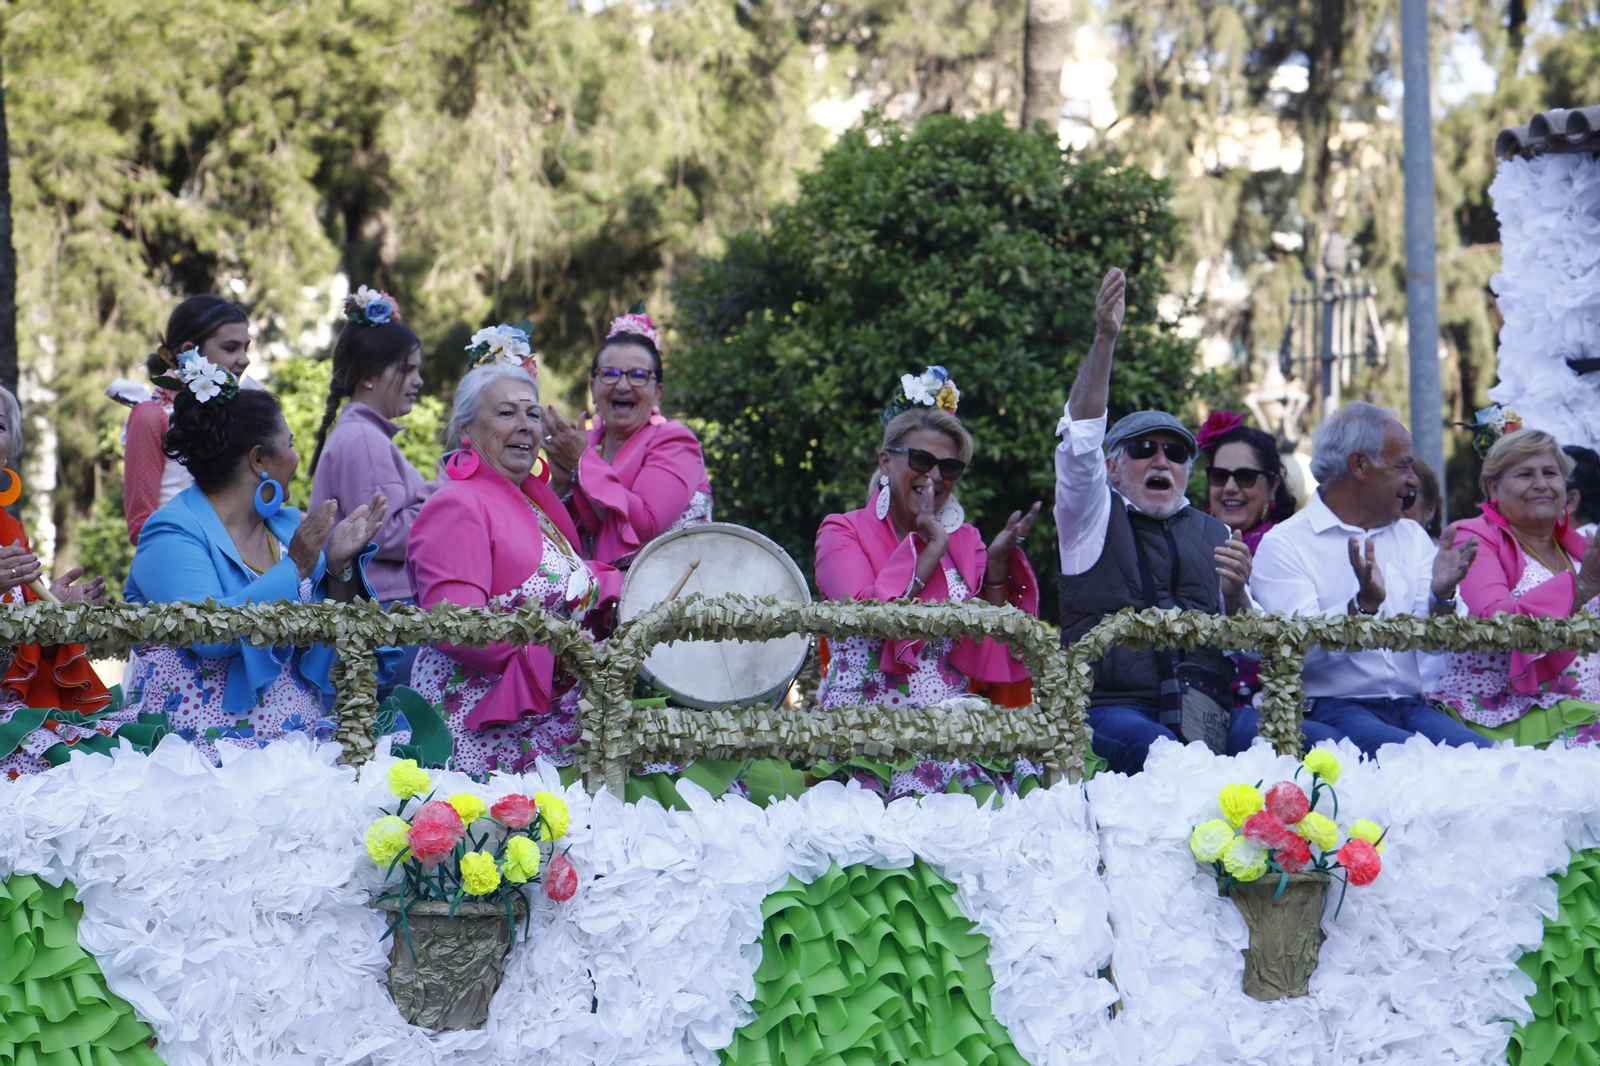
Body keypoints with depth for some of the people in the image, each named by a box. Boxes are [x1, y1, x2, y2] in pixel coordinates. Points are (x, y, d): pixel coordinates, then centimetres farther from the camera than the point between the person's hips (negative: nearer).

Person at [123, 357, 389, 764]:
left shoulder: (289, 527, 15)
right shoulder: (172, 533, -5)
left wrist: (341, 568, -1)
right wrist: (295, 567, -15)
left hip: (305, 733, 7)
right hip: (210, 741, -6)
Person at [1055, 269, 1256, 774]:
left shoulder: (1214, 534, 22)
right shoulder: (1093, 516, 14)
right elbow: (1081, 436, -5)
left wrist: (1235, 595, -5)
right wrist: (1104, 340, -18)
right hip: (1113, 708, -3)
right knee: (1156, 749, -37)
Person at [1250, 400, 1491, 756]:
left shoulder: (1411, 536, 21)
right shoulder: (1283, 544, 1)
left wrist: (1442, 599, -13)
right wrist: (1363, 604, -28)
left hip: (1410, 707, 5)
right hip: (1328, 710, -5)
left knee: (1479, 753, -26)